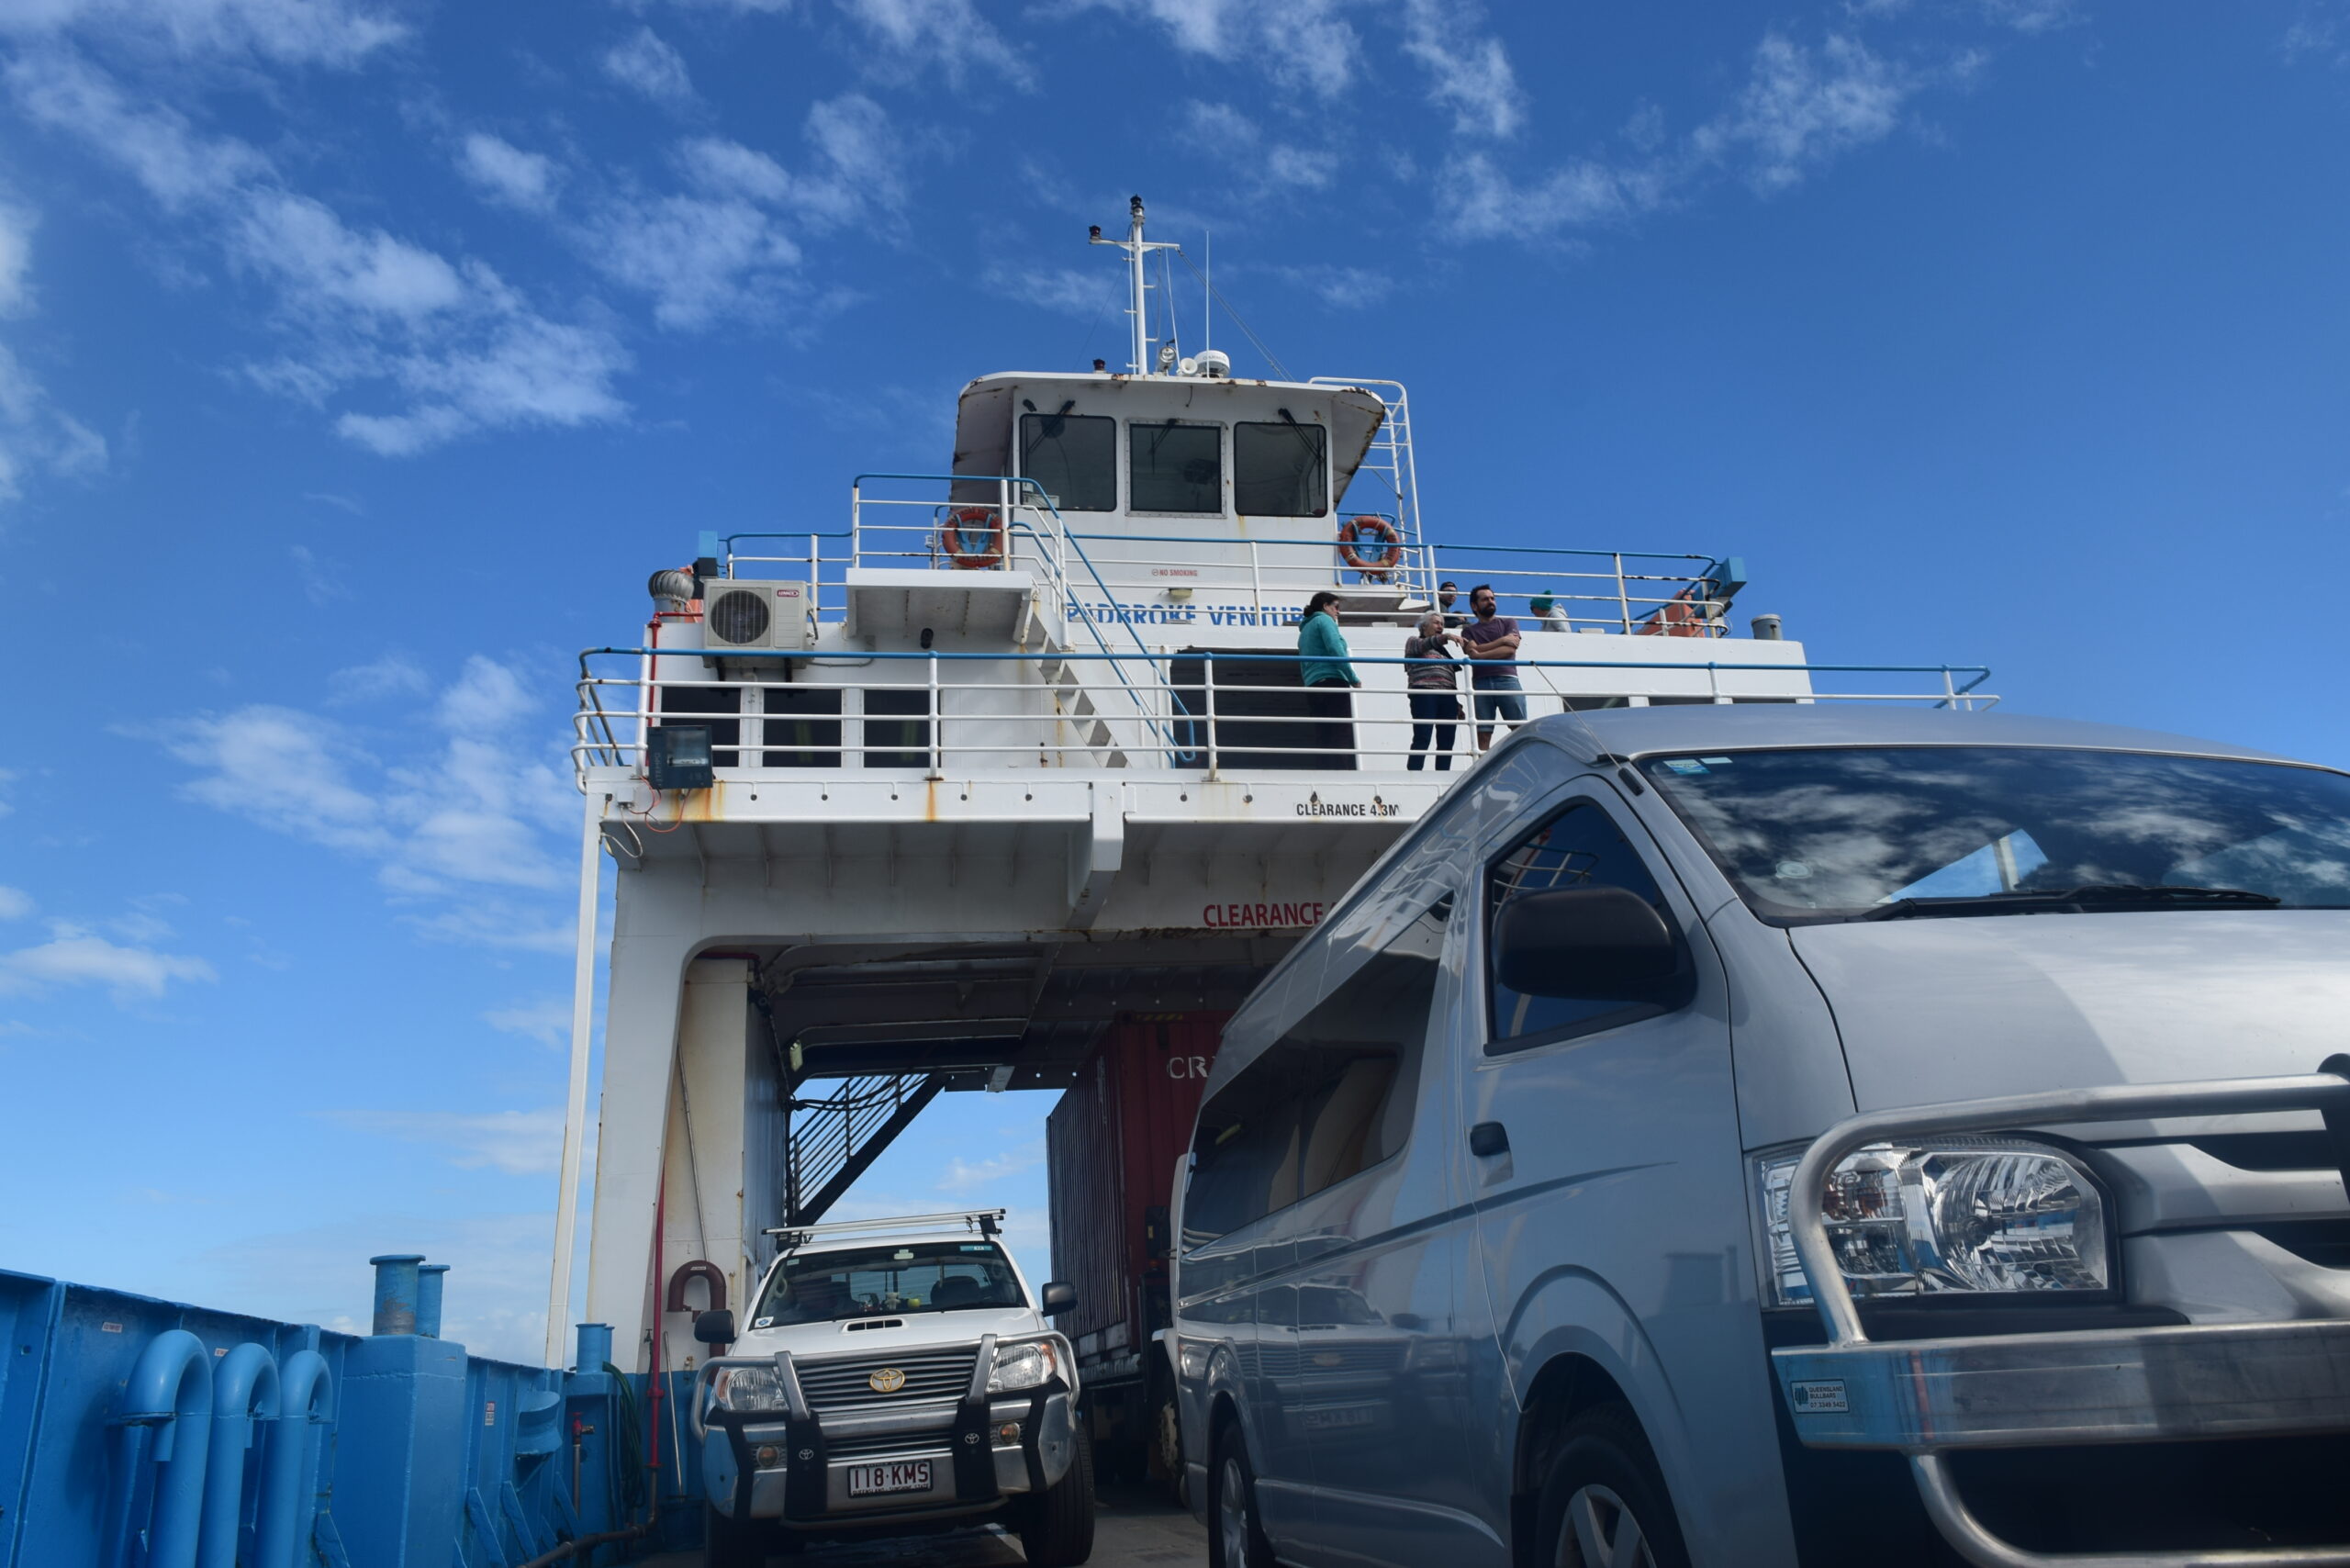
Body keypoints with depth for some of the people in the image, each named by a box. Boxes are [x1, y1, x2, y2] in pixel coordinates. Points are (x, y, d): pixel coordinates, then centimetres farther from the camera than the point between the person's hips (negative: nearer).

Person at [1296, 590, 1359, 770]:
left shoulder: (1305, 629, 27)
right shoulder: (1324, 620, 1)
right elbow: (1335, 650, -14)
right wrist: (1353, 679, -10)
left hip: (1313, 687, 9)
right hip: (1332, 682, -8)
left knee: (1323, 739, 5)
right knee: (1342, 738, -13)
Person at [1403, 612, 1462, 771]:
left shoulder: (1442, 651, 30)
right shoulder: (1414, 642, 13)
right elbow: (1425, 645, -12)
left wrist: (1457, 705, 17)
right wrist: (1445, 637, -30)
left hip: (1447, 697, 7)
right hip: (1424, 694, -7)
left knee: (1446, 741, -2)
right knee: (1422, 739, -17)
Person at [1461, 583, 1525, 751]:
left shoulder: (1509, 622, 18)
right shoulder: (1469, 630, 19)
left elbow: (1510, 649, 1)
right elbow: (1473, 652, -1)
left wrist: (1481, 655, -6)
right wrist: (1502, 640, -2)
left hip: (1507, 680, 0)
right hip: (1481, 683, 1)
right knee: (1483, 735, -5)